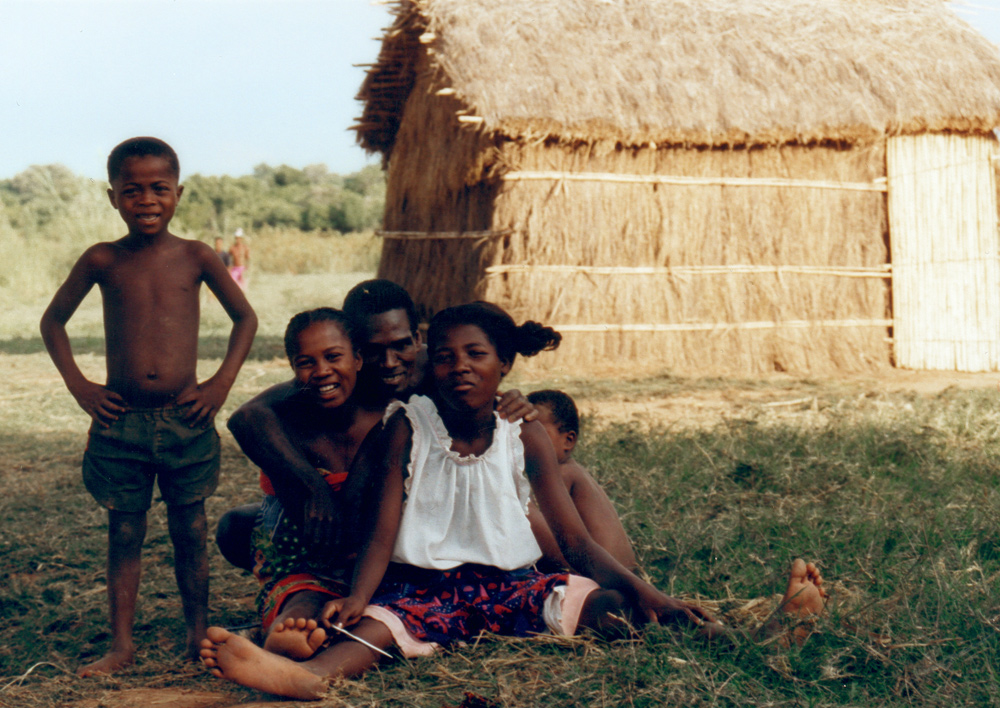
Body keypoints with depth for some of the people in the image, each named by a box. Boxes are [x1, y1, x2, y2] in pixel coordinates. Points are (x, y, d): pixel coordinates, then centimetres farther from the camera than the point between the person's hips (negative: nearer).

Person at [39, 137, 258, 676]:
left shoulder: (196, 258, 0)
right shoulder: (101, 261, -1)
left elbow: (245, 317, 10)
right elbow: (53, 320, 11)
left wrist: (222, 382, 0)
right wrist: (79, 386, 2)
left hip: (186, 420, 0)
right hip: (120, 422, 0)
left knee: (190, 532, 8)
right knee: (124, 534, 7)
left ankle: (199, 634, 21)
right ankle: (121, 643, 14)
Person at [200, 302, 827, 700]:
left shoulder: (526, 439, 4)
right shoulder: (408, 427, 1)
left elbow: (577, 540, 0)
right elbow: (384, 532, -4)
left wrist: (648, 595, -16)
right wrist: (355, 599, -24)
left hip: (508, 586, 3)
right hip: (427, 584, -2)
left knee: (607, 603, -25)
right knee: (384, 621, -37)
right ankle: (310, 675, -70)